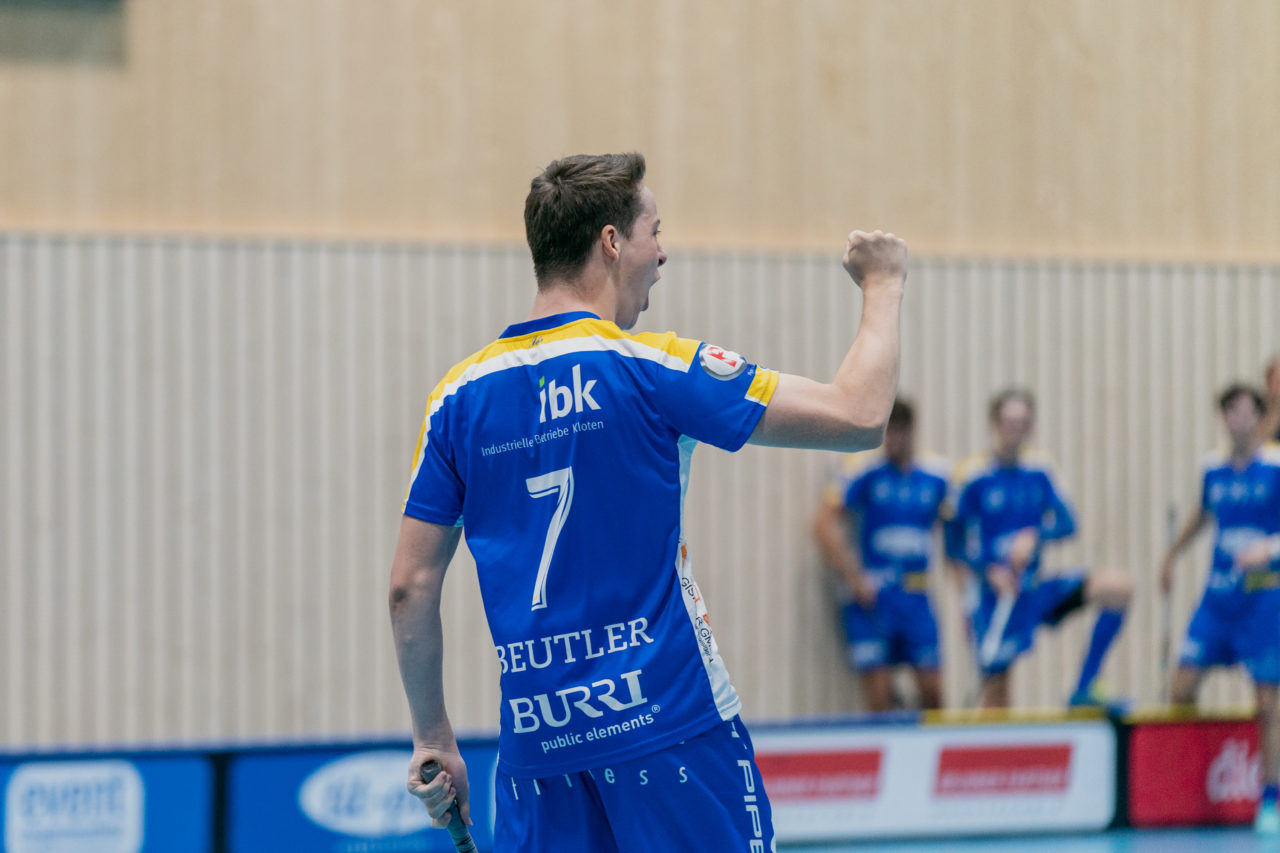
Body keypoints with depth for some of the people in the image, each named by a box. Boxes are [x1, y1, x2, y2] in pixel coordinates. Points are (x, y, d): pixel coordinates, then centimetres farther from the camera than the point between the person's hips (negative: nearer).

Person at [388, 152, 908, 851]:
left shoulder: (460, 395, 6)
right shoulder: (650, 367, -7)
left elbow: (411, 588, 7)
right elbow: (859, 416, -7)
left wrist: (432, 737, 17)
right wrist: (882, 285, 9)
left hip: (535, 740, 4)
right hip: (668, 719, -4)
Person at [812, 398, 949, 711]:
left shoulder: (935, 476, 5)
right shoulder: (865, 471, -6)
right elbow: (823, 524, -11)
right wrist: (853, 579, -13)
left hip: (916, 598, 3)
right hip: (870, 598, -3)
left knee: (932, 690, 0)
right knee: (879, 693, -6)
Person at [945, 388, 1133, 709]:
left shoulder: (1038, 470, 6)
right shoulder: (973, 475, -7)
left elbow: (1067, 523, -1)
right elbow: (954, 545, -5)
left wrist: (1035, 536, -21)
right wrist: (989, 572, -21)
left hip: (1035, 589, 4)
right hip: (995, 597, -4)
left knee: (1117, 585, -16)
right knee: (996, 697, -4)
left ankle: (1083, 689, -14)